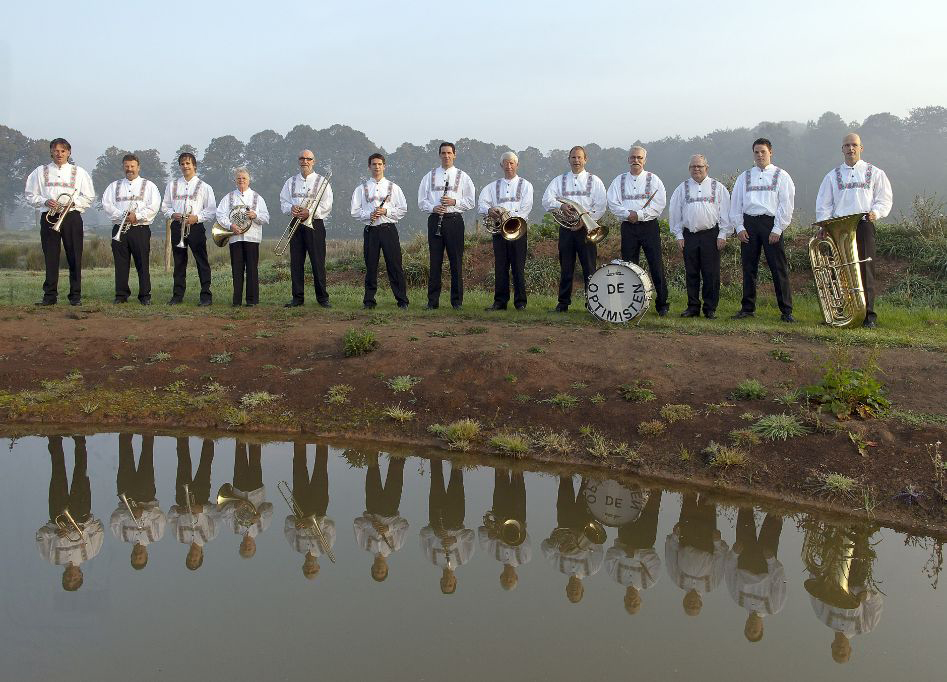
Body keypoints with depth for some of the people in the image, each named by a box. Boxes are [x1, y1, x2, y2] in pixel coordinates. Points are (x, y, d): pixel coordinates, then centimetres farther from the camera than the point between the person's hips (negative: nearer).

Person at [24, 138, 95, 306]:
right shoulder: (40, 172, 12)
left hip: (72, 216, 0)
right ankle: (50, 296, 3)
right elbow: (29, 195, 10)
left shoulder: (79, 172, 10)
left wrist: (73, 202, -9)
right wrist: (45, 201, -8)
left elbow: (89, 197, 8)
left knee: (75, 257, -1)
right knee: (50, 257, -1)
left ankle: (75, 296, 4)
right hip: (49, 217, 1)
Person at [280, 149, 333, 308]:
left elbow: (326, 206, -5)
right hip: (296, 225, 4)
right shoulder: (290, 182, 16)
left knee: (318, 262, -4)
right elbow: (283, 202, 13)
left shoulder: (322, 182, 4)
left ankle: (322, 298, 3)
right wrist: (291, 208, -9)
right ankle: (298, 298, 8)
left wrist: (309, 212, -17)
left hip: (315, 224, -3)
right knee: (296, 262, 2)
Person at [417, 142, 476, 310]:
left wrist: (454, 202, -11)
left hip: (454, 220, -1)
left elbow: (471, 202, 5)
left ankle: (457, 301, 6)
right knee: (435, 261, 1)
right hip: (435, 220, 1)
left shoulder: (462, 177, 8)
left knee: (456, 261, 0)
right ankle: (433, 301, 5)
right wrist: (433, 208, -9)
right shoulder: (430, 176, 12)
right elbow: (421, 201, 9)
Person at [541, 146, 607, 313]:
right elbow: (547, 200, 2)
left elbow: (601, 205, 0)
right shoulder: (559, 180, 14)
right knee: (566, 268, 4)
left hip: (586, 228, -2)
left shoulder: (594, 181, 8)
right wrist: (562, 206, -16)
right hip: (566, 228, 2)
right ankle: (563, 304, 10)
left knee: (589, 268, -5)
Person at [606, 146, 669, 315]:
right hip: (628, 227, 2)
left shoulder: (653, 179, 5)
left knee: (656, 265, -5)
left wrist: (639, 215, -14)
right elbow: (613, 203, 2)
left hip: (649, 226, -2)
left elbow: (659, 204, -6)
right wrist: (628, 214, -14)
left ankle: (662, 304, 2)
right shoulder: (619, 181, 12)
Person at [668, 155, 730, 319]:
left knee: (711, 274, -2)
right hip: (689, 235, 2)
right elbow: (675, 213, 11)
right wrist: (679, 236, 5)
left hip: (711, 235, -2)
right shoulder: (682, 188, 11)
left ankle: (710, 309, 5)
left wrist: (722, 235, -1)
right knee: (691, 273, 4)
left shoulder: (718, 187, 8)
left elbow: (725, 212, 6)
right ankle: (693, 307, 11)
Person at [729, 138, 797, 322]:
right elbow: (735, 203, 12)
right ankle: (747, 308, 14)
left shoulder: (781, 176, 7)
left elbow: (786, 205, 1)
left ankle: (786, 311, -1)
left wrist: (777, 230, -7)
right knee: (748, 267, 6)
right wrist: (739, 227, 1)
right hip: (749, 223, 3)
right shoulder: (744, 177, 15)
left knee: (779, 268, -4)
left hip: (771, 223, -3)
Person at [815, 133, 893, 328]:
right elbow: (823, 204, 13)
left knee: (866, 270, -7)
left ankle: (869, 315, -4)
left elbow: (885, 199, 9)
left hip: (864, 226, -1)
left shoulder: (875, 173, 13)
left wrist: (875, 212, -11)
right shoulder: (832, 176, 16)